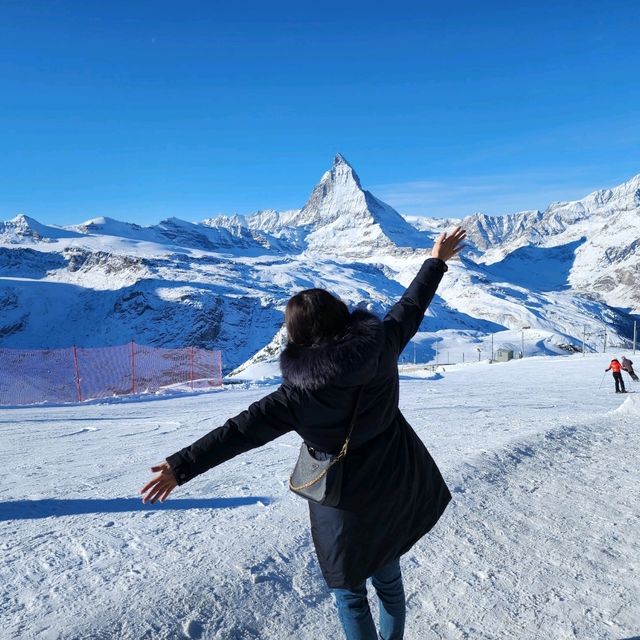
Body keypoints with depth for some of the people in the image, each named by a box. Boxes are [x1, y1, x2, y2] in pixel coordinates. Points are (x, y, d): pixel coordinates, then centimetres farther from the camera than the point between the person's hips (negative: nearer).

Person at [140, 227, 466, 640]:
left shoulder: (299, 394, -26)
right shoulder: (381, 347, -17)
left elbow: (239, 432, -23)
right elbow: (410, 307, -2)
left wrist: (181, 467, -16)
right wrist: (437, 263, 13)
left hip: (348, 502, -4)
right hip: (397, 487, 5)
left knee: (350, 591, 21)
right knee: (388, 578, 27)